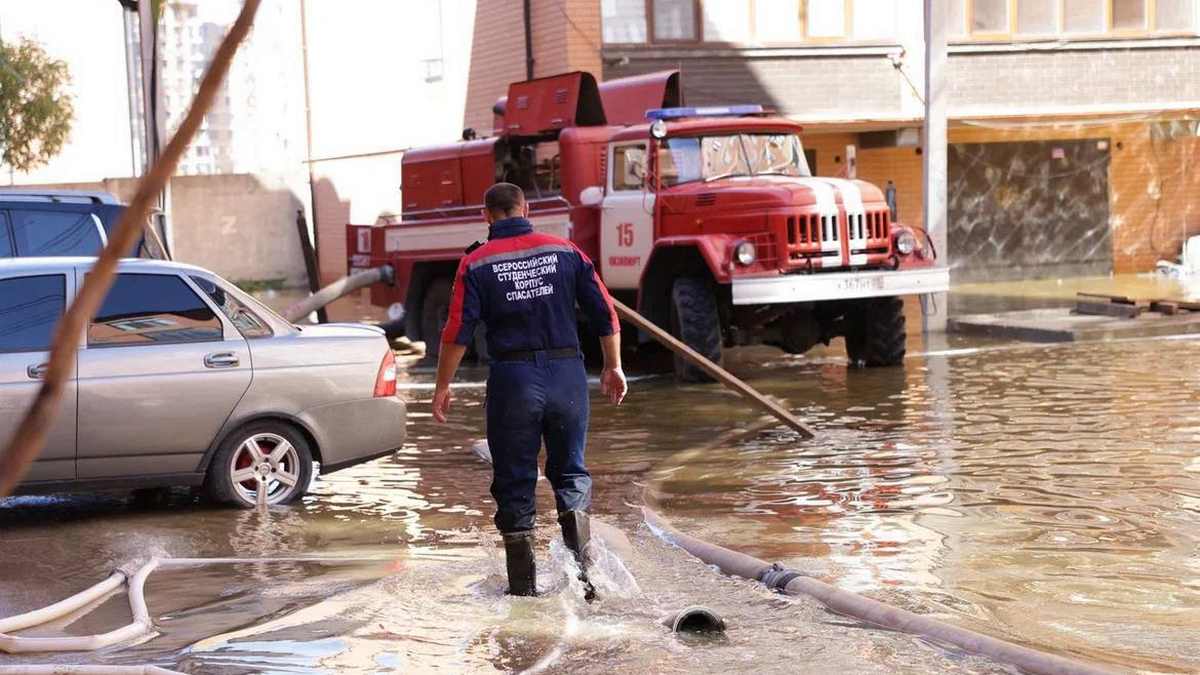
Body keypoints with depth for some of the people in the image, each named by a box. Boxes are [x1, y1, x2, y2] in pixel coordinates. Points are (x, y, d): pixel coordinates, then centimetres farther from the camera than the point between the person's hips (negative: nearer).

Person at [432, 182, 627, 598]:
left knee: (515, 485, 9)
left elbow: (458, 331, -6)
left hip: (512, 379, -2)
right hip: (567, 374, 2)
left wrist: (442, 387, 3)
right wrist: (613, 368, 16)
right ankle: (580, 572, -1)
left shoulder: (477, 263, -1)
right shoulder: (565, 251, 5)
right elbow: (605, 314, 5)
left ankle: (524, 587, 11)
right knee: (571, 472, 16)